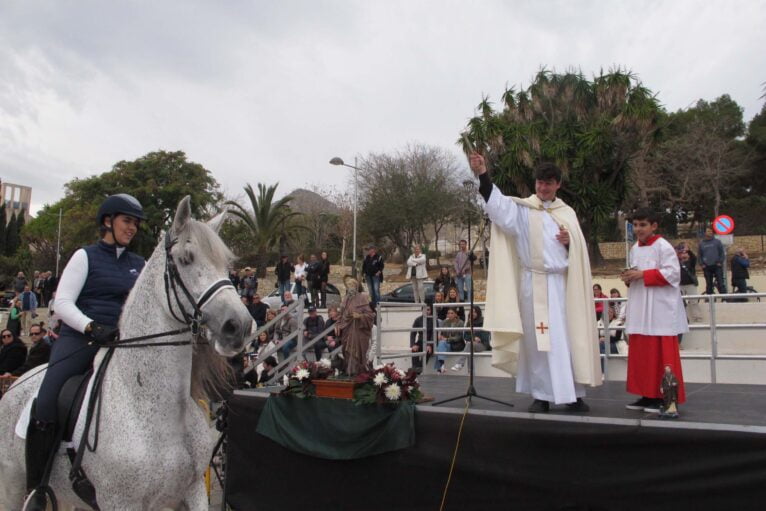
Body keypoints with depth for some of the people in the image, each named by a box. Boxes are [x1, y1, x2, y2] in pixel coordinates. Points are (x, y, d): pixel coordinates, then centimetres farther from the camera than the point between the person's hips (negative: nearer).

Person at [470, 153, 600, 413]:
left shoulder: (567, 212, 13)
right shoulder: (522, 209, 1)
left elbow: (579, 249, 15)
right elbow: (498, 203, -18)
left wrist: (570, 242, -9)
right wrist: (483, 175, -32)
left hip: (563, 283, 3)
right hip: (534, 283, -3)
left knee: (569, 338, 5)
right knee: (538, 339, 1)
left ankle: (573, 394, 14)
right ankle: (542, 396, 8)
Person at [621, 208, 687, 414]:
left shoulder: (663, 246, -7)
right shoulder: (634, 249, 16)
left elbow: (672, 273, -15)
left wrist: (643, 275, -18)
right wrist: (629, 278, 3)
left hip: (660, 310, -8)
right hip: (640, 311, 8)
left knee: (662, 355, -4)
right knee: (640, 353, 9)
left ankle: (664, 396, 3)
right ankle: (647, 395, 17)